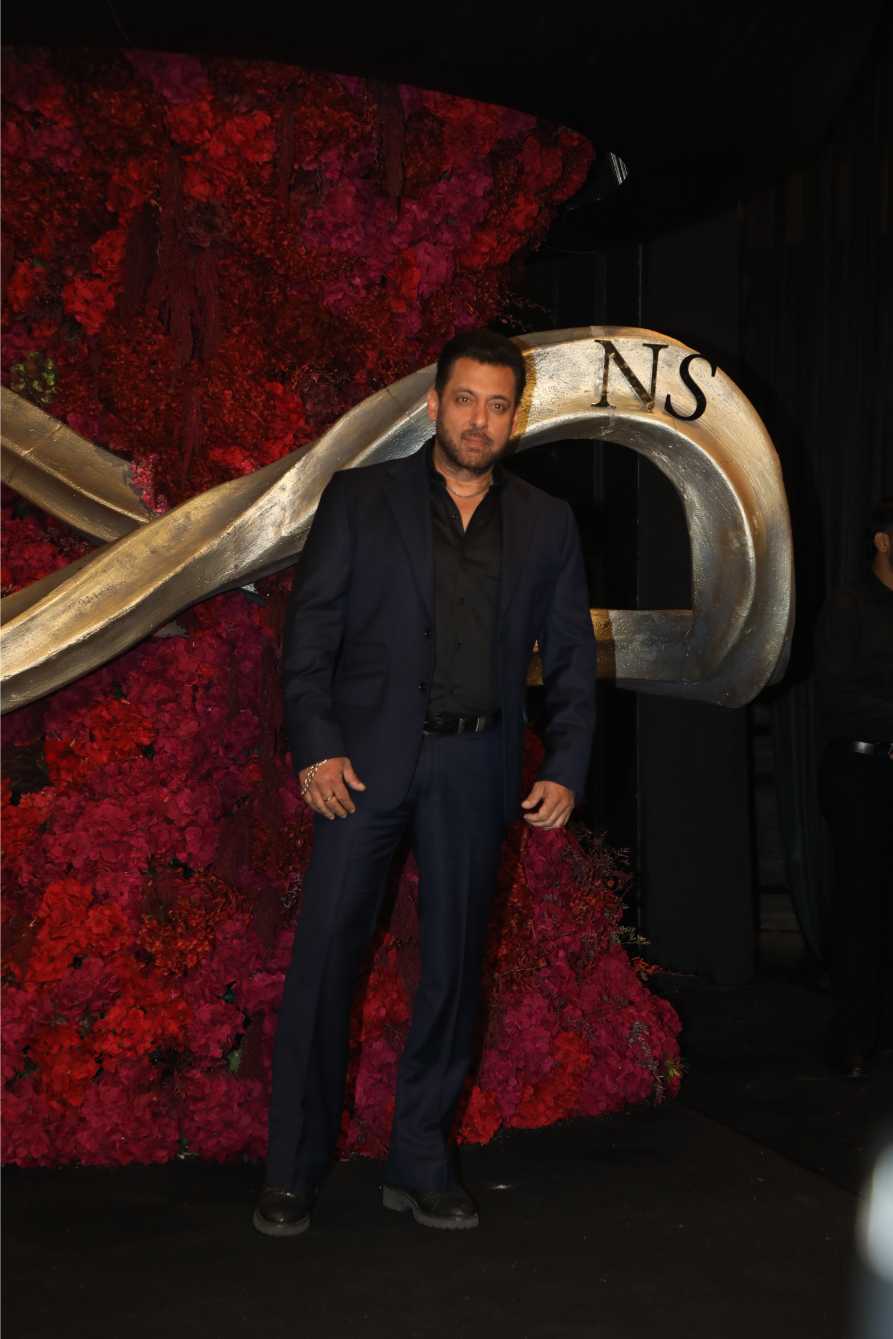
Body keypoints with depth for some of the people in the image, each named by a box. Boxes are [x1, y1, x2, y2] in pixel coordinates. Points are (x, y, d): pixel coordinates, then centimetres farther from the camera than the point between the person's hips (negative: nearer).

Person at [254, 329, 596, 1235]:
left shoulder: (546, 525, 12)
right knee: (323, 955, -3)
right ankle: (293, 1171, 9)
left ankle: (420, 1165, 20)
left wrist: (565, 769, 0)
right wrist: (315, 747, -10)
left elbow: (571, 658, 12)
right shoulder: (359, 499, 6)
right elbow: (309, 632, 1)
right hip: (367, 759, -2)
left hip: (475, 769, 2)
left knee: (454, 966, 7)